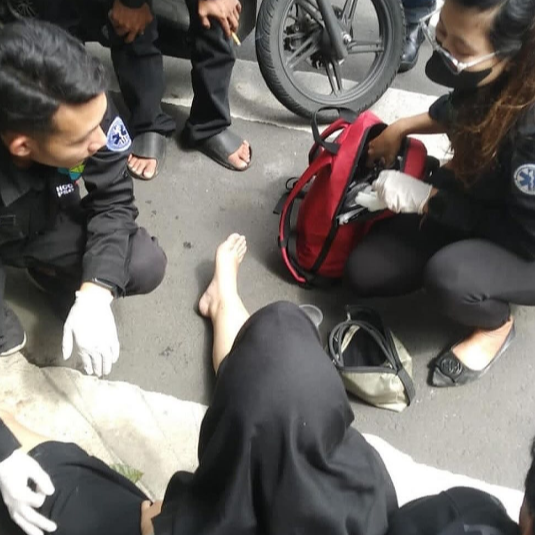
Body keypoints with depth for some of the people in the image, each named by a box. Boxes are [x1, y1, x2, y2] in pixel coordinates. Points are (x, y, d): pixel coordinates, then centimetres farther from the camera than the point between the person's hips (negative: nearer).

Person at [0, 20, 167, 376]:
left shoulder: (86, 109, -31)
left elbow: (113, 199, -19)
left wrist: (95, 294, -31)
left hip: (45, 224, 3)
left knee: (147, 266, -15)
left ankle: (51, 274, 13)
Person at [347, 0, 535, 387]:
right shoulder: (486, 77, -17)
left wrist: (427, 199, -26)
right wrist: (402, 128, -2)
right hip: (476, 196, 6)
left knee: (449, 276, -36)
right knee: (365, 272, -6)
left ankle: (497, 325, -1)